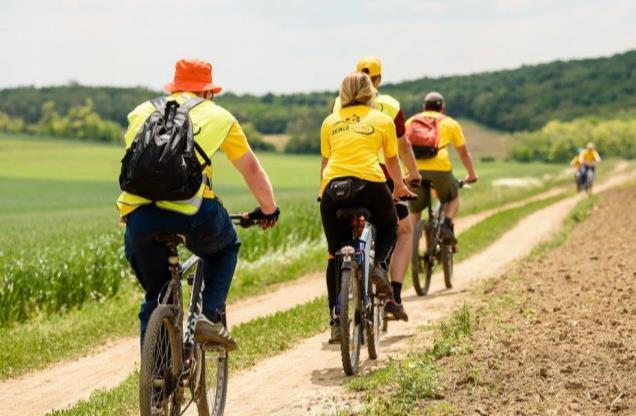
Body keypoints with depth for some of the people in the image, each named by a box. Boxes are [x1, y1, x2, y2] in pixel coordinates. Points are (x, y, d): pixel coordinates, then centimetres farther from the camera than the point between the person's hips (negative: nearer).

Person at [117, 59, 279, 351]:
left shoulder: (142, 112, 28)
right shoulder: (218, 116, 21)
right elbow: (251, 168, 30)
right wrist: (269, 209, 46)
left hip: (138, 215, 2)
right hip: (190, 209, -2)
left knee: (154, 299, 20)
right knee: (225, 247, 31)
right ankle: (210, 317, 12)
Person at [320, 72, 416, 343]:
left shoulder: (330, 121, 19)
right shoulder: (382, 120, 15)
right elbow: (392, 162, 25)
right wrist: (400, 187, 43)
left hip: (333, 187, 2)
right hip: (370, 184, -2)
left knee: (335, 256, 13)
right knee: (389, 226, 30)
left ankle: (337, 322, 9)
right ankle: (379, 266, 1)